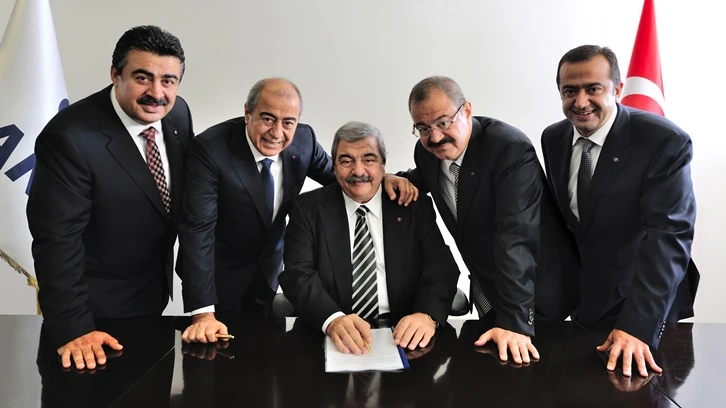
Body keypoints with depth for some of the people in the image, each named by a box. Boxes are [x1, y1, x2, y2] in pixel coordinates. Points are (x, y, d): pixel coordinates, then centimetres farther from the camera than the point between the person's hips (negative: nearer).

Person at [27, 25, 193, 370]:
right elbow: (57, 238, -26)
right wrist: (73, 328, -25)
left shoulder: (178, 113, -8)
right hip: (97, 305, -6)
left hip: (155, 290, 6)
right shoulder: (69, 137, -28)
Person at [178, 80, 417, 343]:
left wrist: (383, 179, -20)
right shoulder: (209, 149, -28)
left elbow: (334, 174, 2)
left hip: (268, 271, 4)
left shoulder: (303, 139, -15)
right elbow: (198, 229, -31)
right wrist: (203, 313, -36)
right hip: (218, 274, -4)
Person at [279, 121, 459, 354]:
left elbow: (441, 267, -1)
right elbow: (298, 273, -6)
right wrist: (333, 319, -25)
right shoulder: (308, 209, 5)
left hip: (402, 336, 1)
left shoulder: (415, 207, 7)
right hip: (333, 338, 0)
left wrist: (428, 315, -22)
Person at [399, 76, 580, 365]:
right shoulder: (427, 151, -6)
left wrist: (515, 321, -39)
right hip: (486, 294, 7)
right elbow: (427, 178, 18)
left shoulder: (510, 149, -28)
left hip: (535, 294, -6)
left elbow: (516, 238, -35)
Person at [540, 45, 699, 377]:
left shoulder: (665, 141, -21)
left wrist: (637, 325, -34)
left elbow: (668, 237, -27)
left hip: (648, 307, -5)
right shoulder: (553, 139, -2)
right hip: (586, 299, 5)